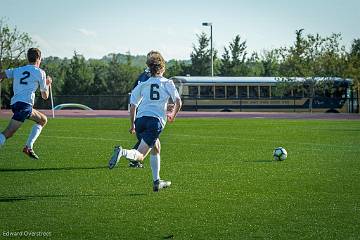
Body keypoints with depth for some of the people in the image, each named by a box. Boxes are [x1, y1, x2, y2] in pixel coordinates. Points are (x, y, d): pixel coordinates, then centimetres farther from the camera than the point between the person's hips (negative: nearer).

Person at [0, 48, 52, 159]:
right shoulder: (40, 72, 8)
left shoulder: (17, 70, 22)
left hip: (14, 103, 7)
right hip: (25, 104, -7)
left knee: (43, 120, 22)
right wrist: (47, 84, 33)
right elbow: (45, 96, 15)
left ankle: (29, 147, 11)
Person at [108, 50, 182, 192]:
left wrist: (132, 125, 23)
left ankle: (157, 181, 28)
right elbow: (178, 102, 1)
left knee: (156, 147, 28)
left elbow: (133, 106, 13)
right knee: (140, 156, -11)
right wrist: (173, 115, 20)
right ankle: (122, 152, -43)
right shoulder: (168, 83, 10)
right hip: (156, 121, -4)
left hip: (140, 119, 5)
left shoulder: (143, 85, 18)